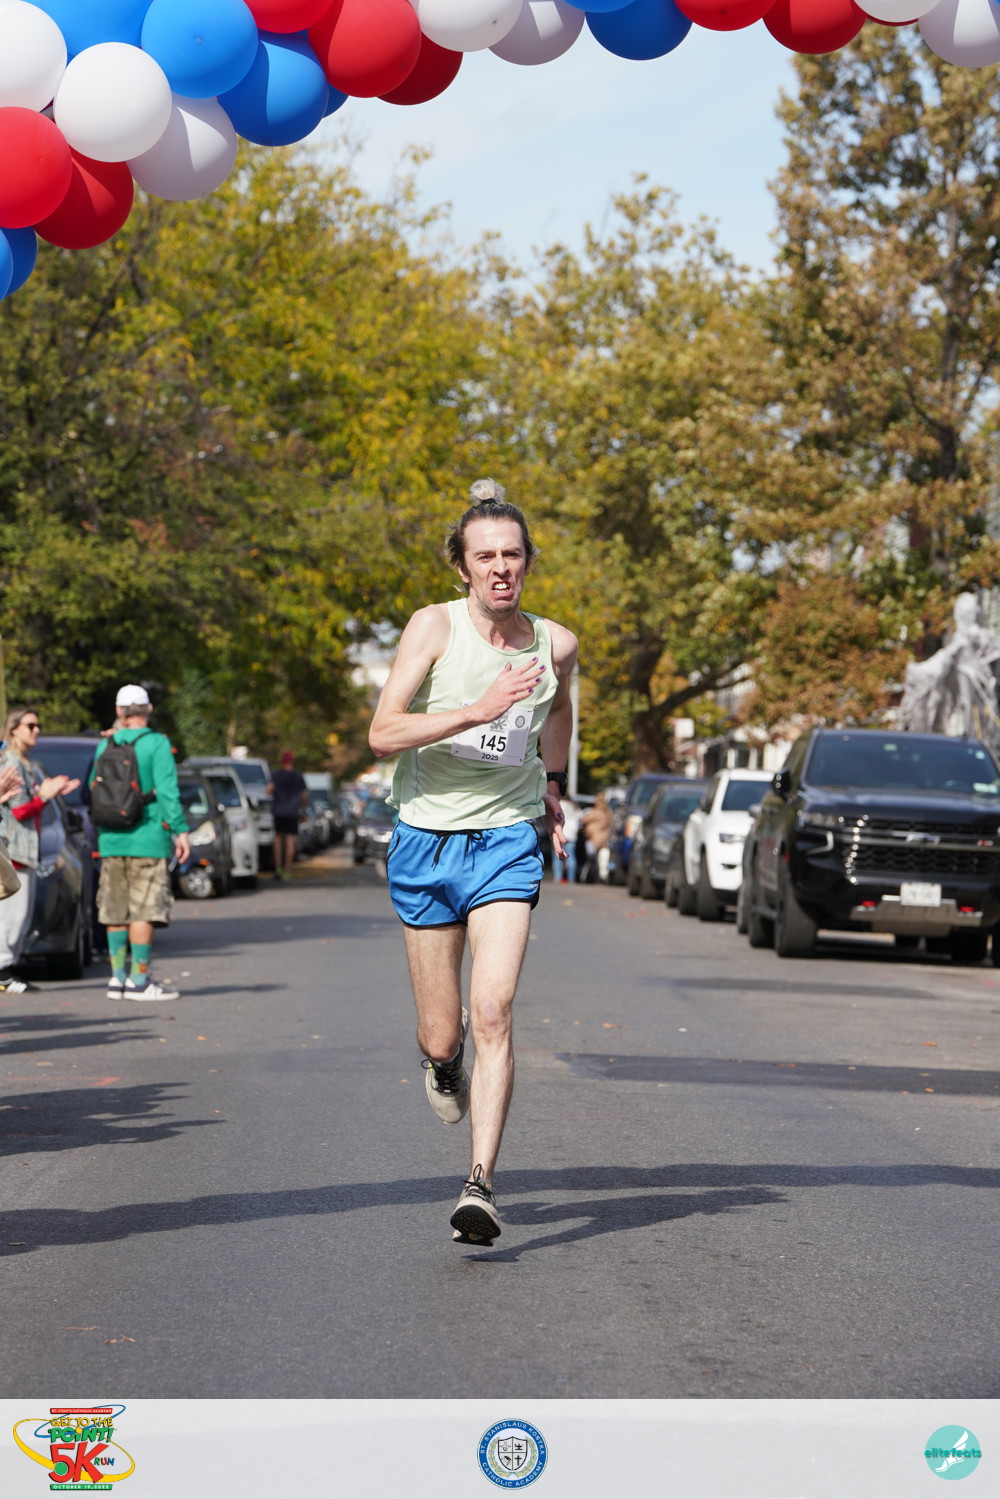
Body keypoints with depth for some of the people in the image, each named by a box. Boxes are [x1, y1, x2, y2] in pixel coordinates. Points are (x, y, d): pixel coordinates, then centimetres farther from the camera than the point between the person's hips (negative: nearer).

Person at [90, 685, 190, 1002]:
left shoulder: (105, 746, 7)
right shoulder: (157, 744, -7)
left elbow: (93, 789, 15)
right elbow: (168, 791, -13)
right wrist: (180, 831, -12)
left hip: (111, 841, 5)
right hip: (147, 839, -5)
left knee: (116, 912, 10)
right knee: (144, 911, -4)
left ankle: (118, 978, 12)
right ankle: (139, 980, -6)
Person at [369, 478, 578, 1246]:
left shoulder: (555, 643, 0)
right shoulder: (435, 627, -10)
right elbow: (382, 734, -18)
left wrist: (554, 785, 26)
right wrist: (479, 710, -27)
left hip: (507, 843, 1)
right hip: (426, 841, -1)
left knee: (493, 1014, -17)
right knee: (442, 1035, 7)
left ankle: (482, 1183, -18)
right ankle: (442, 1059, 46)